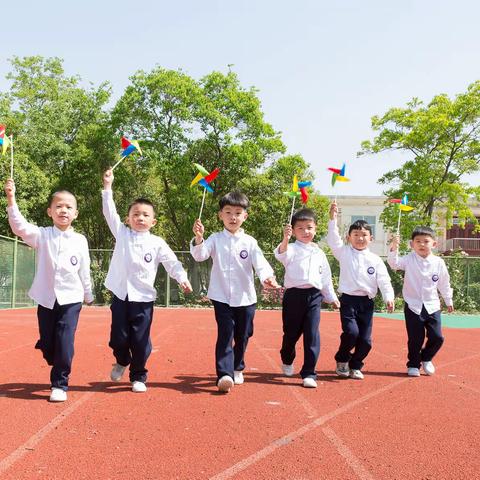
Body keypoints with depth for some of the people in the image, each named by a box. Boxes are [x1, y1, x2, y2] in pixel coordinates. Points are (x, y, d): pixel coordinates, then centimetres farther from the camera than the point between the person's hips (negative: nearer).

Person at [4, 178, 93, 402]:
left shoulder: (80, 240, -1)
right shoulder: (42, 235, -4)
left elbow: (84, 271, 8)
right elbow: (20, 227, -22)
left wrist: (88, 295, 17)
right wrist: (11, 200, -35)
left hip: (71, 299, -1)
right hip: (46, 299, 1)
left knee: (64, 343, -9)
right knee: (47, 344, 10)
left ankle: (60, 384, 6)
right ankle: (59, 373, 39)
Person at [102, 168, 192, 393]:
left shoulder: (157, 243, 2)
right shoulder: (122, 234, 6)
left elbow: (172, 262, -2)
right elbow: (110, 212, 1)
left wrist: (182, 279, -19)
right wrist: (108, 186, -5)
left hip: (143, 297, -1)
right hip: (120, 294, 1)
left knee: (140, 340, 3)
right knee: (118, 337, 5)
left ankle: (138, 376, 19)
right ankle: (121, 362, 37)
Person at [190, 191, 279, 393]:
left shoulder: (249, 242, 0)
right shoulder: (215, 239, -1)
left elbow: (260, 262, -12)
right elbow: (200, 255, -15)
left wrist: (267, 277, -33)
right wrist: (198, 238, -35)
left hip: (245, 298, 2)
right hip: (222, 297, -2)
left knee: (242, 336, 14)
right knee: (225, 335, -11)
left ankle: (237, 368, 36)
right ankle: (224, 374, -16)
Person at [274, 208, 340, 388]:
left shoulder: (319, 253, 14)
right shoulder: (292, 249, -2)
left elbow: (326, 278, 22)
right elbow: (282, 254, -27)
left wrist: (332, 297, 25)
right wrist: (285, 239, -47)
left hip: (314, 296, 3)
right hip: (294, 294, -3)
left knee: (312, 335, -6)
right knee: (291, 333, 11)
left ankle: (309, 373, 0)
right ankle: (287, 360, 40)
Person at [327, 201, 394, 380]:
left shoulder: (376, 260, 6)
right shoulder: (344, 253, 4)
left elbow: (384, 281, 0)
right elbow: (333, 239, -11)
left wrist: (389, 297, -17)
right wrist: (333, 218, -20)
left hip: (367, 302, 3)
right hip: (348, 299, -2)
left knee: (366, 340, 2)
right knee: (351, 331, -20)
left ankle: (355, 366, 25)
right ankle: (342, 360, 7)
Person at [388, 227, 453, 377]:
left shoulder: (439, 263, -1)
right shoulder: (409, 260, -7)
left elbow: (444, 284, 10)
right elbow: (394, 263, -24)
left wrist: (448, 301, 19)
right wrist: (394, 248, -41)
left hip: (432, 306, 2)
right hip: (413, 306, -2)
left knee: (437, 338, 2)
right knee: (415, 339, 2)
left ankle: (426, 358, 30)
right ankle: (413, 365, 23)